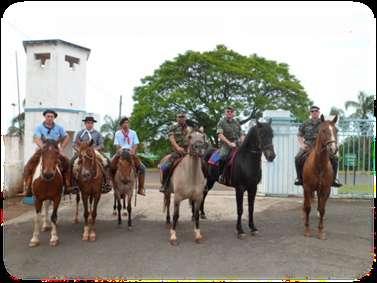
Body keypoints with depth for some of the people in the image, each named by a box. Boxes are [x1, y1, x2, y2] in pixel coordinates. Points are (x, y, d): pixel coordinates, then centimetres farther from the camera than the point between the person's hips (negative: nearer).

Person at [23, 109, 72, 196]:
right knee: (29, 166, -23)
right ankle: (28, 188, -16)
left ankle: (67, 186, -16)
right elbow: (37, 139, -17)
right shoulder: (39, 127, -2)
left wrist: (61, 148, -9)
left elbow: (66, 137, 5)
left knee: (66, 161, -21)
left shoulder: (59, 128, 6)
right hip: (41, 150, -1)